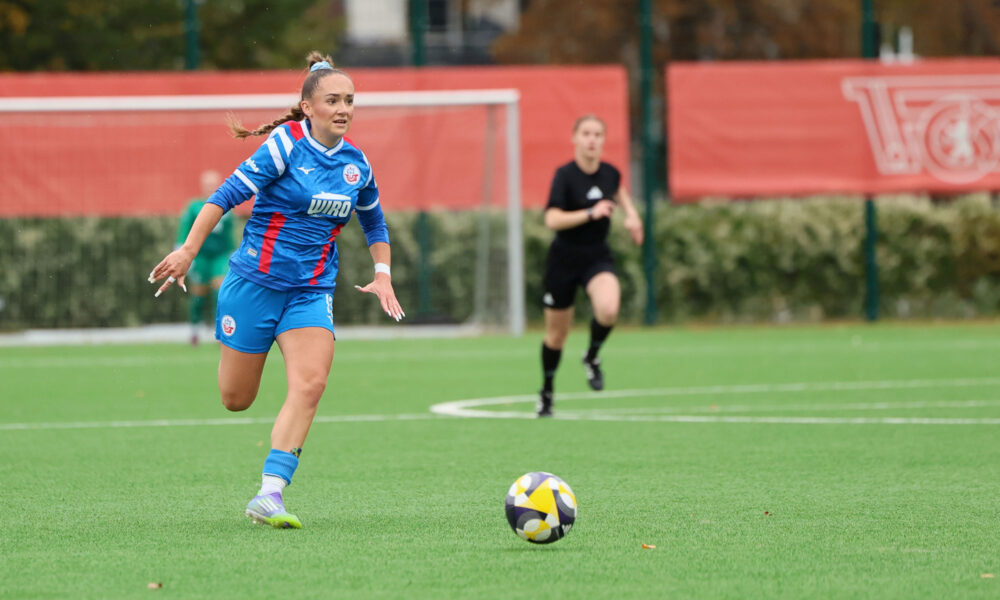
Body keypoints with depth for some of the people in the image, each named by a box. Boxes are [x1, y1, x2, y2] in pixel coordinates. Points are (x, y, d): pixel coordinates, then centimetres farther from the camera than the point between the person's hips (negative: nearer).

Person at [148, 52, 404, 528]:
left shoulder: (356, 164, 5)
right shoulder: (286, 145, -11)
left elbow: (375, 225, 23)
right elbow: (228, 194, -14)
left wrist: (382, 275, 10)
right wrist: (189, 249, -22)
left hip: (311, 292, 3)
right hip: (255, 281, -3)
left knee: (310, 384, -21)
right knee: (236, 400, 6)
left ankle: (269, 496, -22)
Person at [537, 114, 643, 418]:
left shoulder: (610, 173, -2)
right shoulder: (565, 175, -16)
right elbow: (552, 219, -28)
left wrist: (631, 214, 9)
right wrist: (590, 214, -36)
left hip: (598, 258, 2)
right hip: (564, 259, -2)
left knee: (608, 310, -29)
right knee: (557, 334, 10)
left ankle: (592, 356, 2)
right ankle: (546, 393, 34)